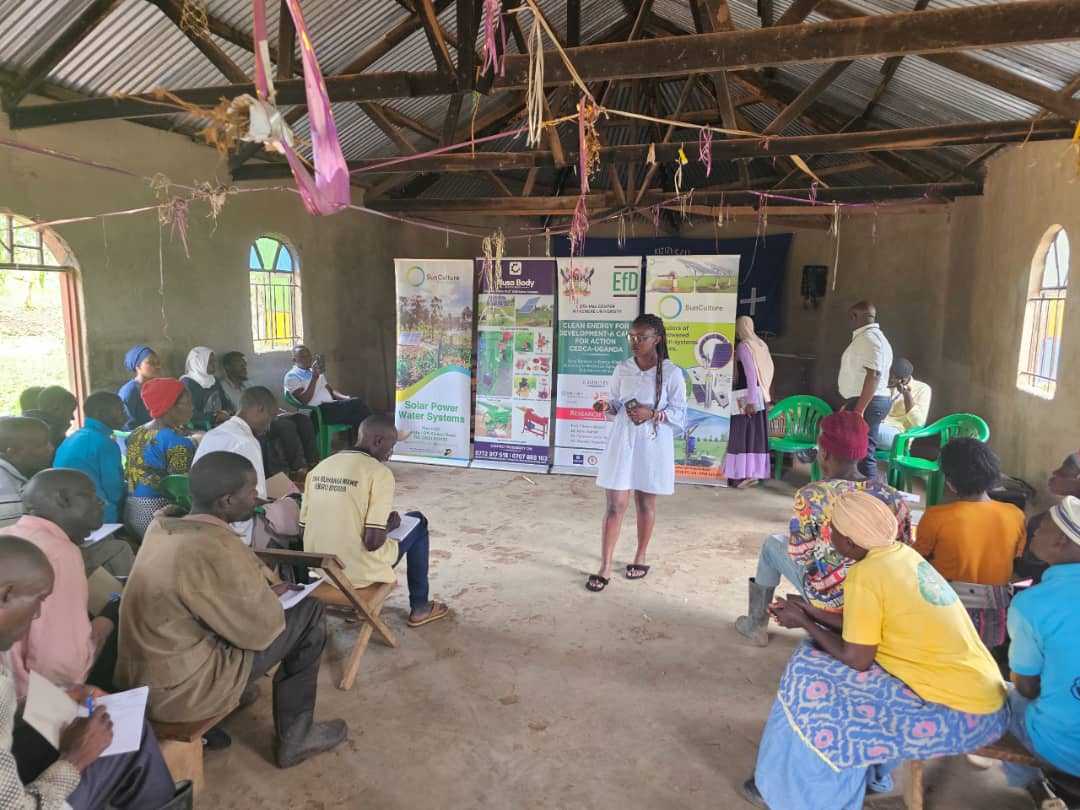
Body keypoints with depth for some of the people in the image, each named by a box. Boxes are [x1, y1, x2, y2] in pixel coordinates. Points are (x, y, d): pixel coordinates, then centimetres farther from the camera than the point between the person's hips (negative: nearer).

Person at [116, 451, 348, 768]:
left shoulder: (161, 524, -1)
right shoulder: (218, 551, -28)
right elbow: (262, 630, -18)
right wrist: (270, 598, 2)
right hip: (177, 691, -8)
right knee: (308, 615, -2)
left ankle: (240, 688, 29)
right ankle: (294, 738, 10)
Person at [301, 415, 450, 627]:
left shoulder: (318, 468, 3)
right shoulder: (379, 472, -15)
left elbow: (304, 526, 8)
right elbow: (373, 542, -21)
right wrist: (389, 525, 2)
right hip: (359, 573, -6)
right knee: (417, 522, 17)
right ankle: (419, 607, 27)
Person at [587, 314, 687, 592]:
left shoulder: (671, 373, -8)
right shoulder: (623, 369, 2)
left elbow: (679, 414, -5)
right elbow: (615, 403, 9)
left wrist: (652, 414, -20)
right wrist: (607, 406, -13)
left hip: (652, 446, -2)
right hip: (622, 442, 2)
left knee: (646, 504, 14)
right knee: (615, 505, 0)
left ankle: (640, 557, 33)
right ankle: (605, 567, 7)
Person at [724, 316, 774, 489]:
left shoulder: (743, 346, -12)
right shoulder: (761, 345, 10)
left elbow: (750, 374, -18)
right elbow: (768, 371, 11)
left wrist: (750, 401, -20)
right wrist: (765, 393, 16)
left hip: (747, 396, -8)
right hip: (762, 397, 8)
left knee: (742, 435, -2)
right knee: (756, 435, 10)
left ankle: (743, 474, -1)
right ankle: (755, 472, 14)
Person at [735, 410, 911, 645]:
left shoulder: (811, 496, -21)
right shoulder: (893, 497, -9)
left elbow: (799, 554, -14)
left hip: (829, 599, -4)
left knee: (773, 544, 20)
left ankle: (756, 624, 33)